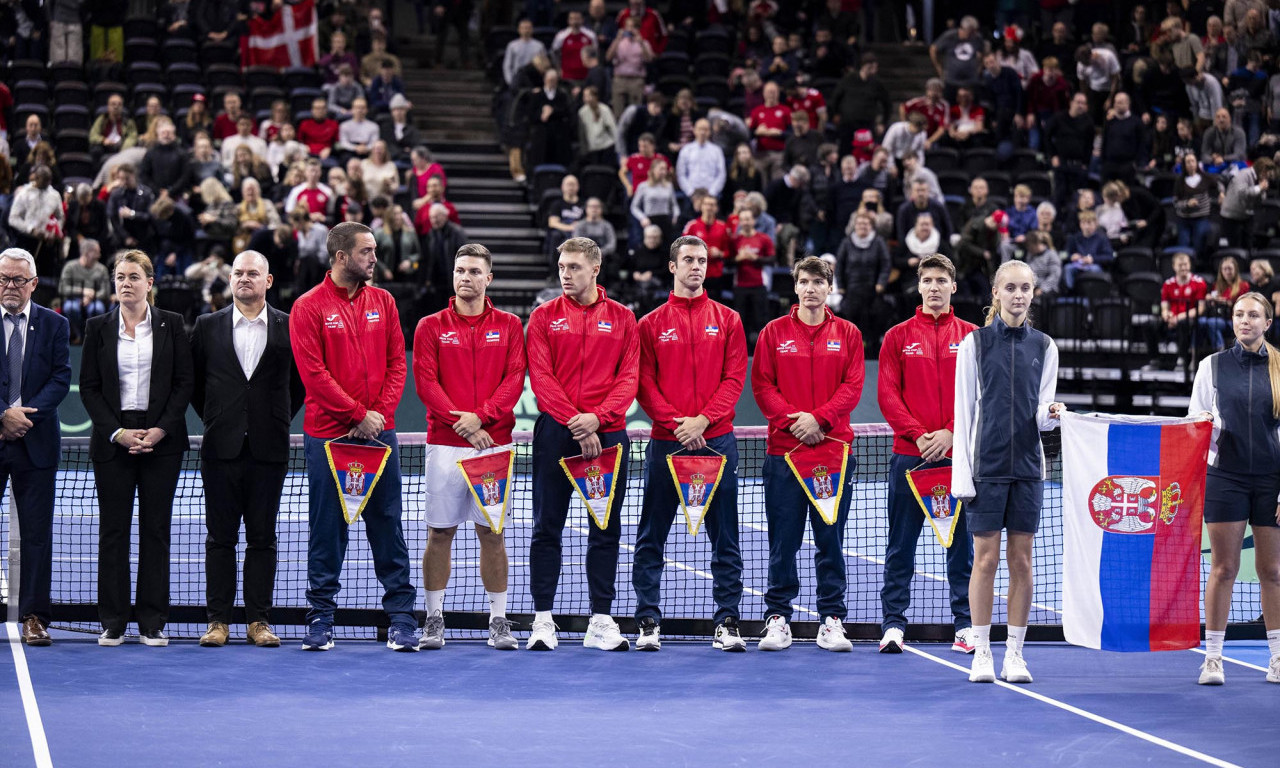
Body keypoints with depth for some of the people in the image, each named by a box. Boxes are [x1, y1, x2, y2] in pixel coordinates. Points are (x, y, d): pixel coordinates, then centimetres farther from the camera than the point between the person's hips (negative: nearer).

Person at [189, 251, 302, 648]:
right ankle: (218, 620, 7)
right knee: (220, 537, 3)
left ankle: (259, 621, 7)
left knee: (262, 538, 3)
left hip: (269, 448, -1)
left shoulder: (290, 327, 4)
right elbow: (194, 381, 14)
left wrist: (279, 419, 5)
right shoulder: (207, 326, 7)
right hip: (221, 449, 1)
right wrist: (214, 419, 8)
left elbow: (301, 382, 11)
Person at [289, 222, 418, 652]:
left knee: (388, 525, 3)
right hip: (327, 434, -3)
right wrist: (360, 414, -12)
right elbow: (314, 374, -9)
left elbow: (396, 362, 8)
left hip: (379, 432, 3)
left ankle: (401, 617, 5)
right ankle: (321, 619, 10)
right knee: (327, 529, 2)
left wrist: (382, 412, -7)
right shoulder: (308, 307, -3)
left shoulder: (383, 302, 10)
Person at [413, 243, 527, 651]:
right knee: (439, 532, 2)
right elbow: (425, 382, -2)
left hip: (493, 442, 0)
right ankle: (434, 619, 9)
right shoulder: (431, 327, 6)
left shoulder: (509, 326, 8)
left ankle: (499, 621, 7)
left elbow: (515, 380, -1)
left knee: (492, 533, 2)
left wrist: (480, 416, -14)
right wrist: (458, 422, -13)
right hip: (444, 443, 0)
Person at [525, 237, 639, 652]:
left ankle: (601, 621, 8)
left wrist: (597, 417, -14)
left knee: (606, 529, 3)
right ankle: (543, 620, 5)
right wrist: (574, 422, -14)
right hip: (555, 431, -1)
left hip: (607, 432, 1)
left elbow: (629, 377, 2)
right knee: (547, 527, 0)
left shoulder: (622, 318, 8)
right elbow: (541, 377, -3)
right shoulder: (544, 317, 6)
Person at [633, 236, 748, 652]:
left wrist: (703, 419, -11)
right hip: (665, 442, 0)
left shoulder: (727, 320, 8)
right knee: (651, 538, 1)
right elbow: (644, 383, 2)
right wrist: (674, 421, -11)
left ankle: (727, 622, 4)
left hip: (716, 440, 0)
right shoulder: (651, 324, 7)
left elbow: (735, 378, 1)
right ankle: (648, 621, 7)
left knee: (724, 537, 1)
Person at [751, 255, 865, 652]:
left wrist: (819, 418, -13)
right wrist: (791, 418, -11)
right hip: (783, 449, 0)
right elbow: (761, 385, 2)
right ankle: (777, 618, 8)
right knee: (783, 539, 2)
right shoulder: (774, 332, 8)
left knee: (831, 538, 2)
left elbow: (852, 386, 1)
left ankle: (832, 620, 6)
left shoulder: (847, 334, 8)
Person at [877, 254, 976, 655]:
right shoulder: (898, 336, 7)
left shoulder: (972, 336, 7)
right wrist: (918, 434, -10)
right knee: (901, 543, 1)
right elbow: (887, 393, 1)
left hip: (959, 453, 0)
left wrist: (950, 433, -11)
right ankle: (893, 624, 4)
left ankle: (966, 624, 8)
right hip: (910, 454, 0)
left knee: (962, 542, 4)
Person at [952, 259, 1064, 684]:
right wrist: (962, 472, -6)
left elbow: (1042, 412, 9)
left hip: (1027, 465, 3)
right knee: (986, 558, -2)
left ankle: (1014, 653, 9)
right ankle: (982, 652, 5)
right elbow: (963, 410, 0)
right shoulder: (975, 342, 1)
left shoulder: (1044, 346, 8)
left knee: (1021, 560, 3)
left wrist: (1050, 414, -16)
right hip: (986, 464, -2)